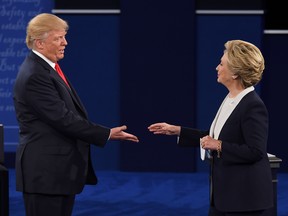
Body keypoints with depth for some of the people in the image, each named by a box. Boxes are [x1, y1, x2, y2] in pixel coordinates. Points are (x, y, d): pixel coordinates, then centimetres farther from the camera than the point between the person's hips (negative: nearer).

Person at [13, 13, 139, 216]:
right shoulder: (34, 76, -18)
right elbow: (63, 119, -21)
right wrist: (107, 134, -17)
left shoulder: (47, 68, 14)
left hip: (60, 171, 10)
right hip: (45, 172, -10)